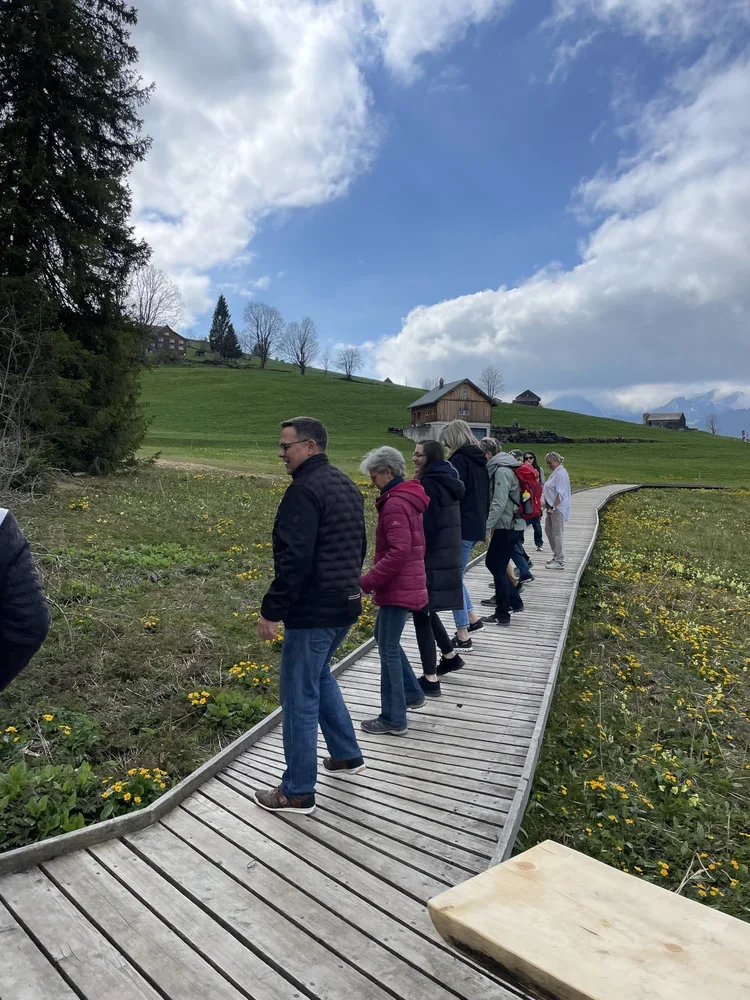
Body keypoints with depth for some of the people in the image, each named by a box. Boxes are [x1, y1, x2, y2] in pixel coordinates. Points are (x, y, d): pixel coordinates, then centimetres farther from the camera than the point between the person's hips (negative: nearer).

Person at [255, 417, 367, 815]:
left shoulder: (305, 489, -18)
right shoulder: (347, 485, 12)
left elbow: (294, 559, -25)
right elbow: (359, 546, 19)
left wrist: (271, 610, -18)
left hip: (313, 611, -10)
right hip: (346, 605, 10)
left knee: (299, 697, 2)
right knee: (319, 676, 27)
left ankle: (297, 792, 15)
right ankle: (347, 755, 37)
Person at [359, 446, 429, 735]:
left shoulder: (395, 504, -20)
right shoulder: (407, 498, 12)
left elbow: (398, 552, -28)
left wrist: (366, 582, -23)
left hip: (397, 589, -10)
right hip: (407, 584, 10)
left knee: (388, 649, 0)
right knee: (384, 638, 23)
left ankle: (393, 720, 11)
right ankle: (412, 693, 33)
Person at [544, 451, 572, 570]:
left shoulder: (561, 473, -16)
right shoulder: (556, 472, 15)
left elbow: (560, 493, -22)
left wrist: (553, 507, -22)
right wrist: (549, 505, 17)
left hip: (558, 508, -11)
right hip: (552, 507, 11)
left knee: (557, 533, -7)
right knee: (548, 529, 17)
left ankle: (560, 561, -2)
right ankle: (556, 555, 27)